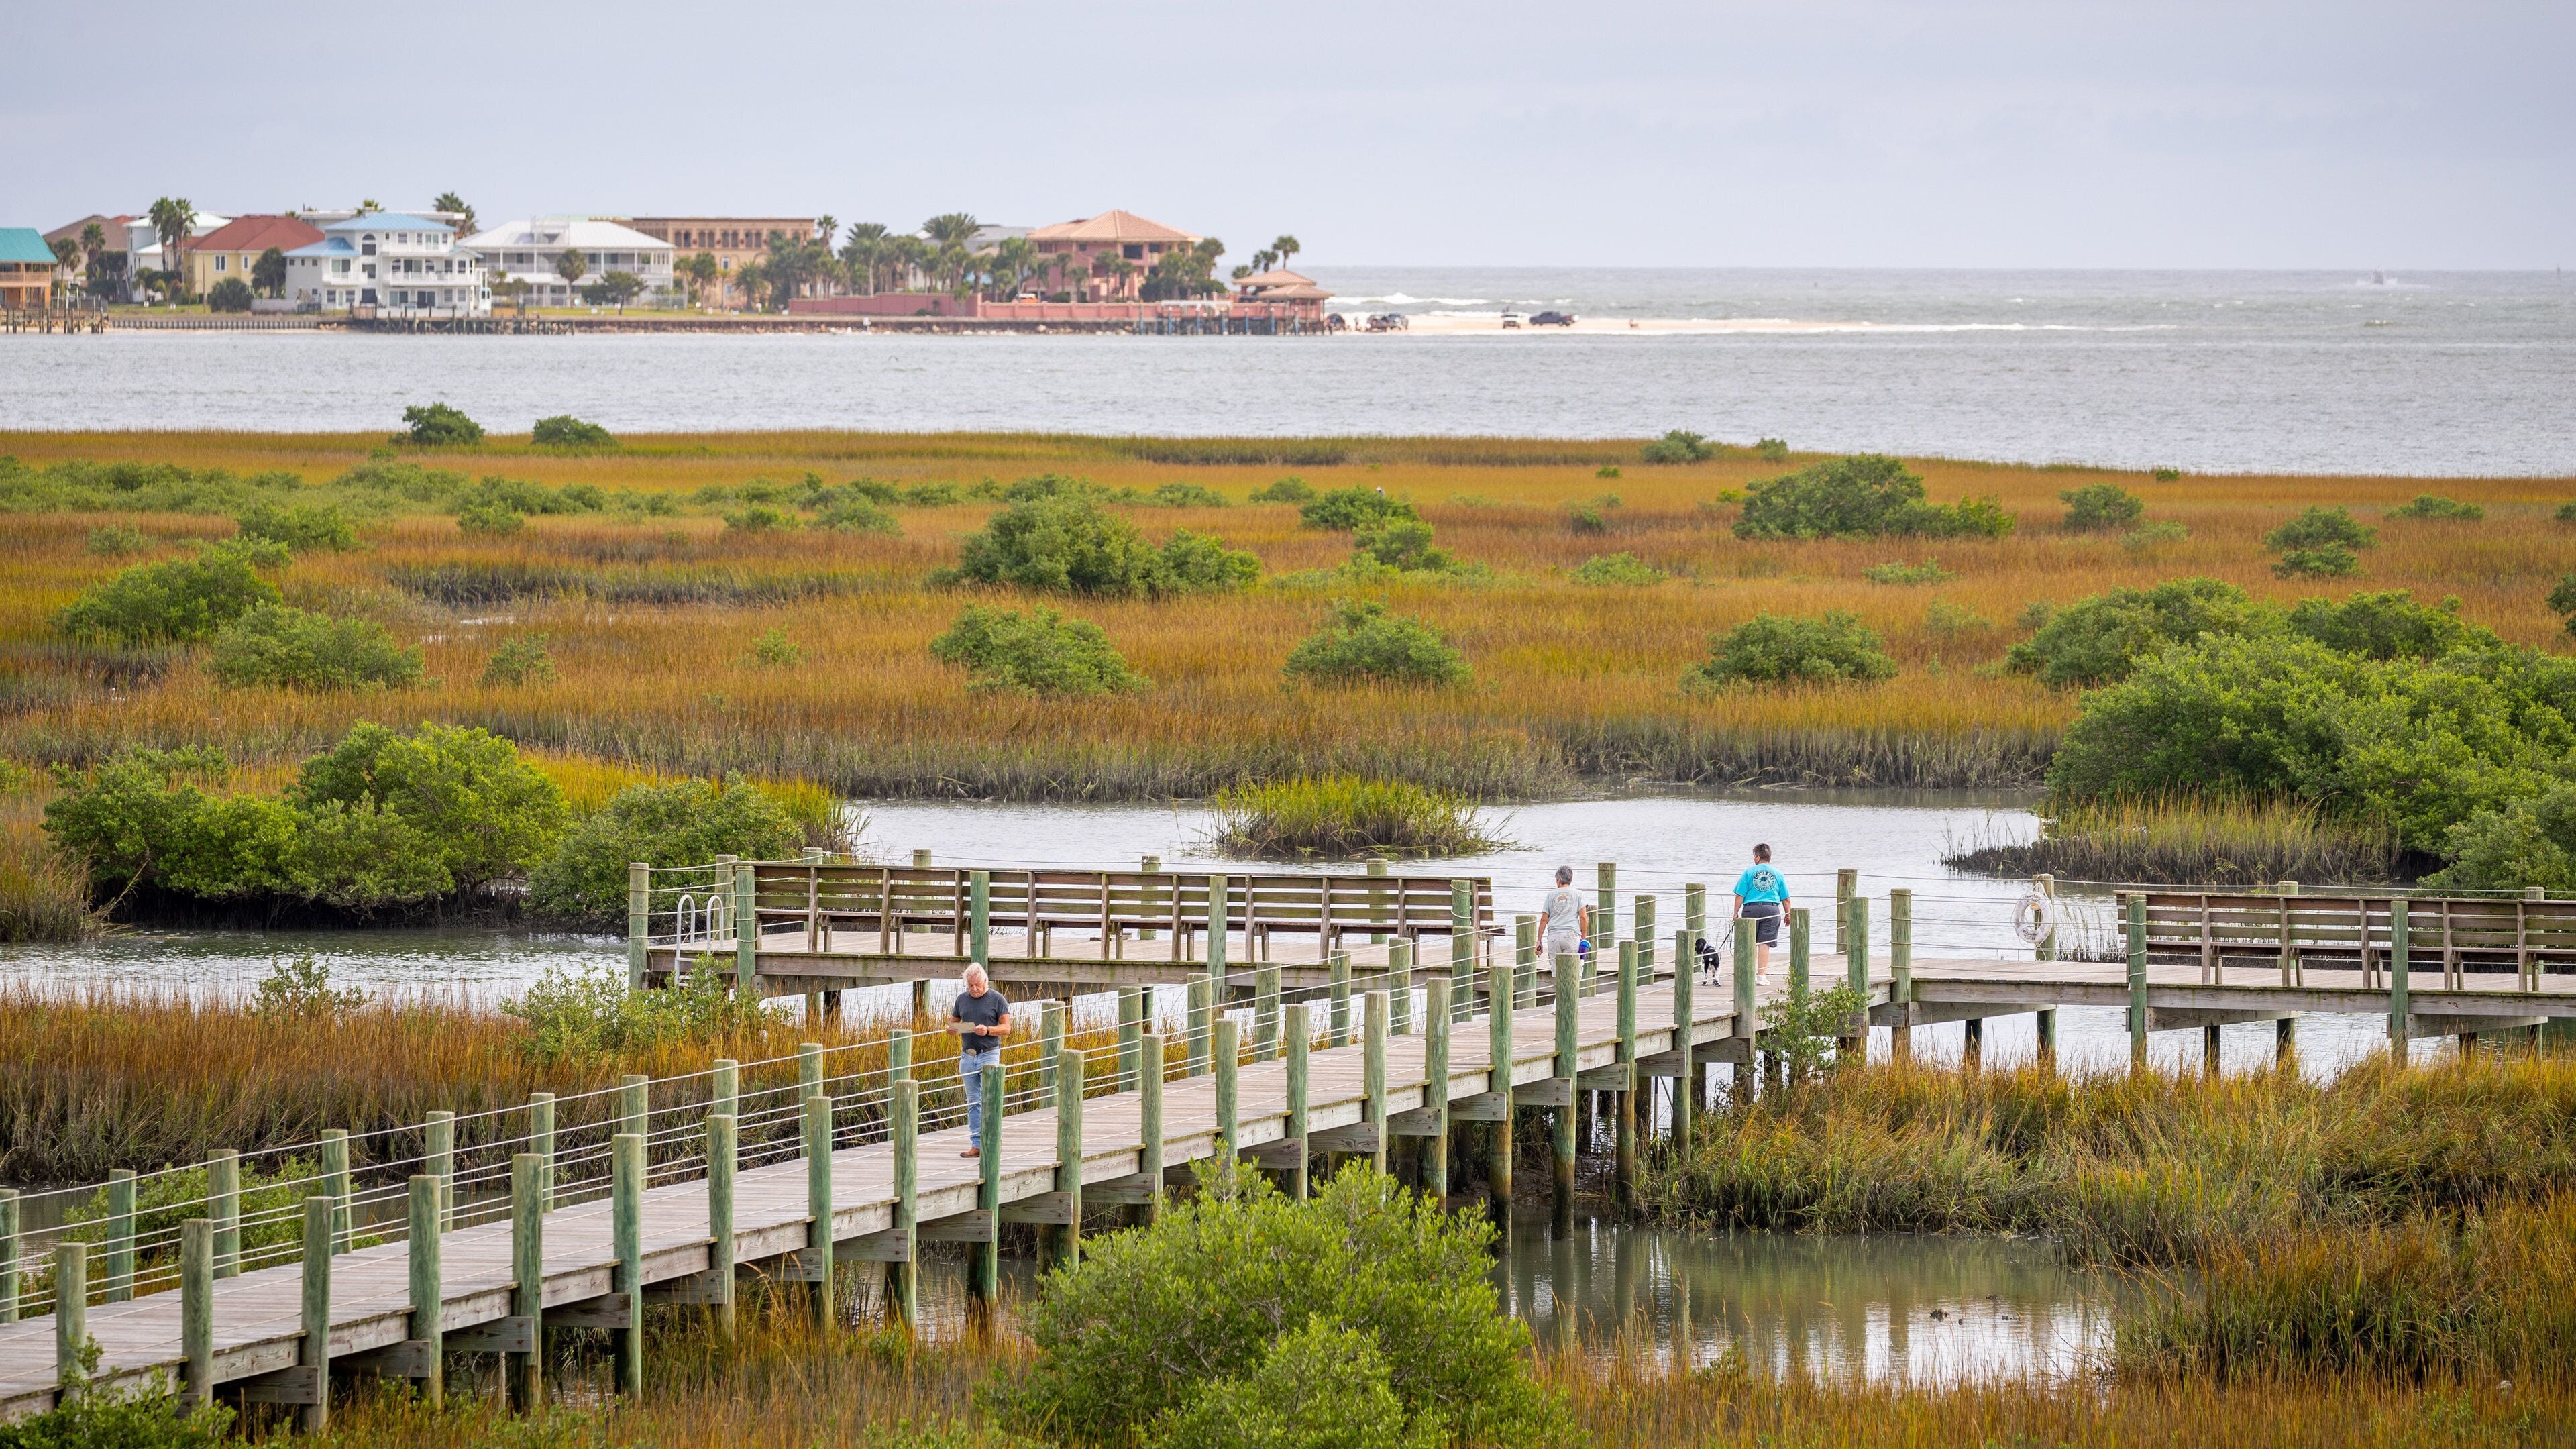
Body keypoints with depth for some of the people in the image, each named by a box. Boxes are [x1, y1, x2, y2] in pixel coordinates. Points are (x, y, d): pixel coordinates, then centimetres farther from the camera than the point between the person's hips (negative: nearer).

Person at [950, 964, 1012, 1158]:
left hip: (989, 1054, -5)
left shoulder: (997, 999, -2)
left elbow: (1006, 1028, -3)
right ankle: (976, 1144, 10)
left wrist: (988, 1030, -21)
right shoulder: (962, 999, 11)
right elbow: (953, 1022, 19)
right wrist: (952, 1028, -6)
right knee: (973, 1102, 7)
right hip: (968, 1056, 5)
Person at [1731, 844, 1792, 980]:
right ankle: (1761, 975, -2)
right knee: (1764, 943, 0)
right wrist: (1788, 914, 21)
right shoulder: (1777, 874, 9)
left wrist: (1736, 913, 6)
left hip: (1751, 908, -1)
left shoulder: (1749, 872, 4)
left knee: (1751, 942, 12)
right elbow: (1786, 898, 10)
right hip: (1771, 909, 1)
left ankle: (1751, 972, 14)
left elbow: (1740, 895, 1)